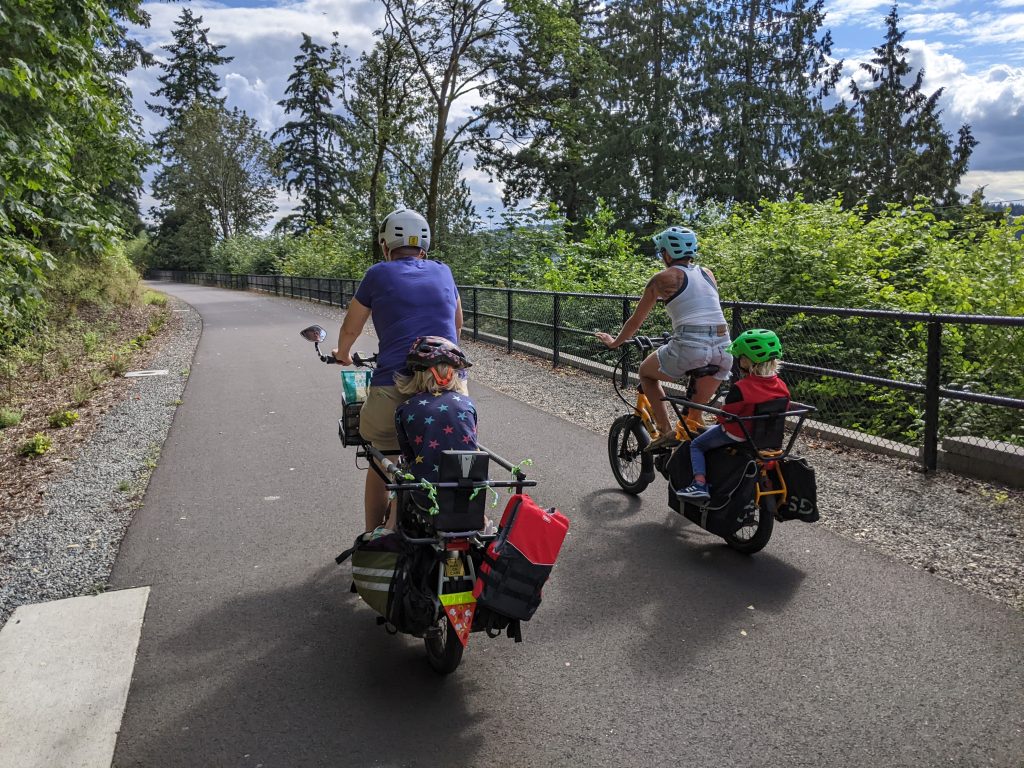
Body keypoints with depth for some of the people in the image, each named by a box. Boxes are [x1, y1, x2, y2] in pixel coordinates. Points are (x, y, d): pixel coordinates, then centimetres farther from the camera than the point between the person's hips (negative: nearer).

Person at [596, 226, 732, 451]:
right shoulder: (707, 273, 20)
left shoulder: (664, 278, 5)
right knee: (695, 411, 23)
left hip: (688, 348, -5)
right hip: (723, 349, 5)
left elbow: (636, 320, 13)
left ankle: (665, 432, 11)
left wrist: (614, 343, 29)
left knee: (646, 372, 22)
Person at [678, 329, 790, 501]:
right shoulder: (781, 387, -9)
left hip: (736, 434, -7)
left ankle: (700, 484, -4)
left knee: (696, 446, 11)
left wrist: (719, 417, 0)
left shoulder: (741, 388, -28)